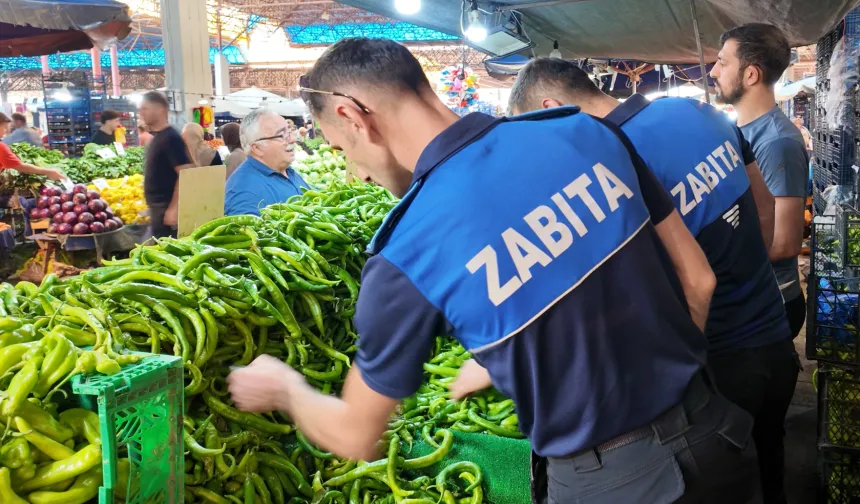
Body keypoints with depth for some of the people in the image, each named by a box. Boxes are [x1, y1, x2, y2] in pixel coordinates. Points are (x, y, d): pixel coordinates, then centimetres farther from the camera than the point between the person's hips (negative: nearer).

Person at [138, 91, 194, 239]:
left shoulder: (171, 138, -15)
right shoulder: (157, 137, 14)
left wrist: (174, 208, -23)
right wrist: (152, 207, 20)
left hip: (166, 207, -9)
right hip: (156, 207, 9)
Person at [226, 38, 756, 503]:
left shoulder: (407, 257, -18)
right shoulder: (588, 132, -7)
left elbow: (355, 436, -3)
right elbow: (698, 280, 3)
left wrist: (285, 388, 17)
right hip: (713, 428, 5)